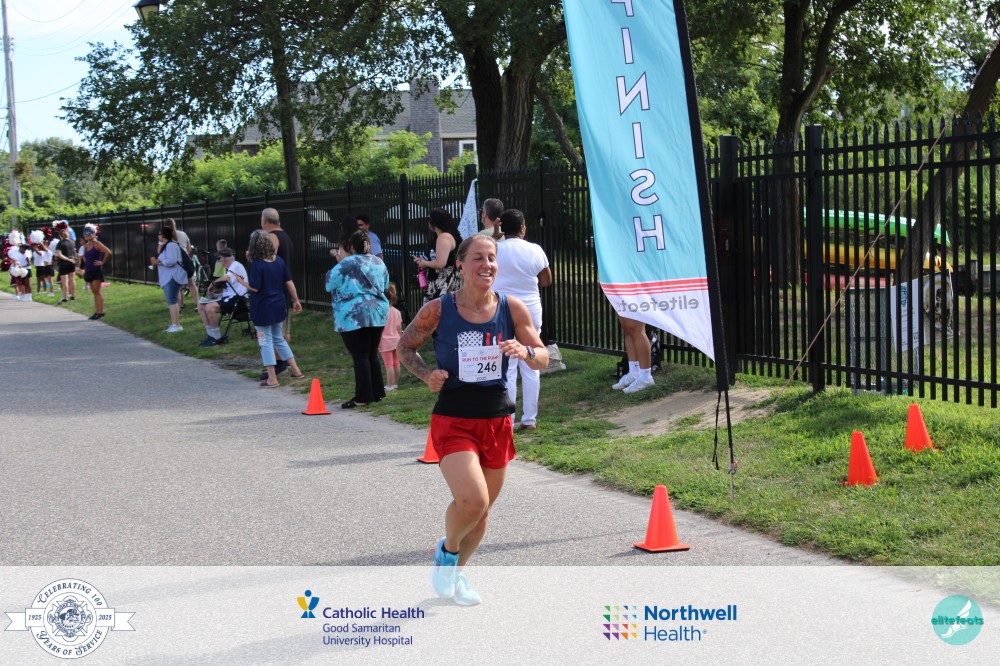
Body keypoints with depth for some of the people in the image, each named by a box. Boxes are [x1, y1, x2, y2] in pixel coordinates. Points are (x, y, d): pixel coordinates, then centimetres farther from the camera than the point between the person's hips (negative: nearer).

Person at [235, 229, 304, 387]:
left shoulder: (257, 264, -17)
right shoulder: (278, 260, 2)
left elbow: (254, 287, -20)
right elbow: (289, 282, 7)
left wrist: (241, 281, -2)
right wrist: (295, 300, 15)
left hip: (262, 307, -7)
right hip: (278, 306, 7)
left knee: (266, 341, 2)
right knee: (278, 338, 21)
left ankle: (272, 379, 4)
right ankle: (295, 370, 23)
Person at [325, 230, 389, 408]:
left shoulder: (346, 264, -10)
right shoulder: (379, 262, 9)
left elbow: (330, 285, -3)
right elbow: (385, 285, 20)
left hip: (353, 316, -6)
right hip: (378, 313, 6)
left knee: (360, 356, -4)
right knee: (372, 354, 15)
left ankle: (363, 397, -2)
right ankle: (377, 392, 18)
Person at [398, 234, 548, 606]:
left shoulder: (512, 309, -2)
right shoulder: (438, 311, -8)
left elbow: (543, 359, 4)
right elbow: (405, 347, 7)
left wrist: (524, 351, -18)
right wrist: (427, 375, -12)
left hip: (498, 421, 4)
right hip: (453, 420, -4)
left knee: (482, 509, 15)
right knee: (472, 501, -23)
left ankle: (456, 573, 41)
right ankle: (447, 551, 11)